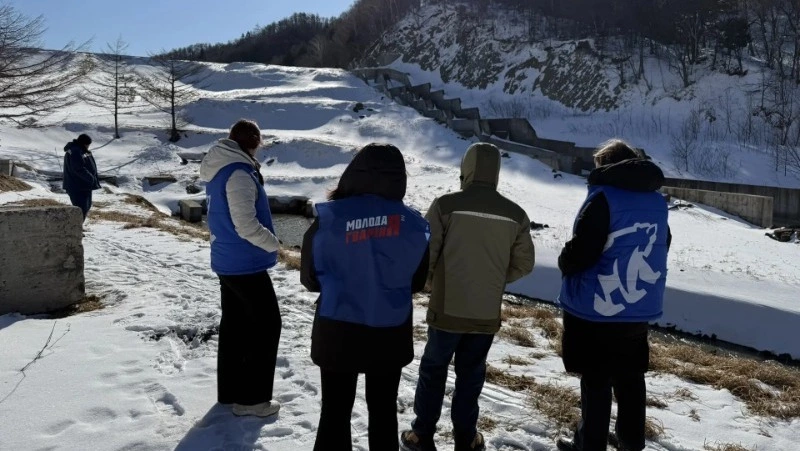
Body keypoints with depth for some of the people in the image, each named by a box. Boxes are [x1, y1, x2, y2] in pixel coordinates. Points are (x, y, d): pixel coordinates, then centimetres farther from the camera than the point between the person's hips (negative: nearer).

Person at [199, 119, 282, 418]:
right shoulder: (239, 173, -20)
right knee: (267, 325, 1)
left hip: (226, 261, 9)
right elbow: (246, 225, -24)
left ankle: (229, 391, 28)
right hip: (246, 264, -9)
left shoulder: (217, 171, 10)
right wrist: (273, 243, -10)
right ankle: (252, 398, 6)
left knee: (234, 324, 17)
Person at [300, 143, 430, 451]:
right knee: (383, 409, 19)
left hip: (337, 334, -1)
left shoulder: (327, 220, -15)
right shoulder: (413, 224, -10)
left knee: (335, 410, 15)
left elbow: (309, 278, -2)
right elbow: (418, 281, 3)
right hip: (390, 335, 2)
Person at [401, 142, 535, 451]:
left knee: (433, 370, 15)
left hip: (447, 308, -2)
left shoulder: (446, 205, -12)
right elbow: (523, 264, 4)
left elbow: (424, 253, -10)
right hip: (487, 312, 3)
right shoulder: (516, 214, -1)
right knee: (471, 374, 17)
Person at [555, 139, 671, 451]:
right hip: (640, 308, 7)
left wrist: (566, 264, 0)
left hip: (597, 308, -7)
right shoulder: (657, 201, 7)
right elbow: (661, 246, 19)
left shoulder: (604, 197, -16)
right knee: (630, 376, 19)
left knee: (596, 379, 5)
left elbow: (580, 252, -21)